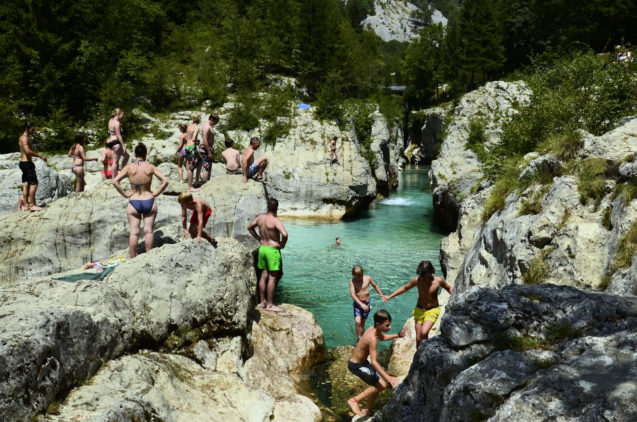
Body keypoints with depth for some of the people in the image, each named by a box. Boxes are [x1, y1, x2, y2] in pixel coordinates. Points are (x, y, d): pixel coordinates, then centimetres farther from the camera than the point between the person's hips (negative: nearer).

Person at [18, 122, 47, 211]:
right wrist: (40, 156, -25)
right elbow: (27, 151, -29)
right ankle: (32, 205, -12)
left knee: (26, 185, 10)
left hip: (24, 163, 11)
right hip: (27, 163, -11)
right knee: (34, 184, -11)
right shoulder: (24, 138, -14)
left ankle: (26, 205, 12)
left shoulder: (25, 138, 19)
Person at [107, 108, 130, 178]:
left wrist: (120, 121, 11)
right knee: (115, 161, -5)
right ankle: (114, 178, -2)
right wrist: (123, 145, -16)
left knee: (127, 155, 19)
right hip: (115, 142, -10)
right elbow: (118, 135, -18)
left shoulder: (111, 120, 13)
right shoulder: (116, 123, -15)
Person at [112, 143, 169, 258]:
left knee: (134, 233, 3)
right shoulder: (151, 167, -1)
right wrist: (156, 193, 0)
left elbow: (115, 181, -10)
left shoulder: (129, 168, -2)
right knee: (148, 231, 4)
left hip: (134, 203, 0)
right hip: (149, 201, 0)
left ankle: (133, 259, 6)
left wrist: (125, 194, -3)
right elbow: (165, 181, -7)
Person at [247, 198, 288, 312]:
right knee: (272, 277, -1)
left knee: (263, 276, 14)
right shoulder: (275, 221, -20)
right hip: (273, 250, -7)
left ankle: (263, 302, 22)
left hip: (262, 248, 7)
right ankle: (270, 305, 1)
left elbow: (249, 227, 17)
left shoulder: (260, 218, 2)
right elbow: (285, 234, -32)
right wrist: (282, 244, -14)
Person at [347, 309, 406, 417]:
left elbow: (382, 337, 21)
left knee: (377, 384, 15)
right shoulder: (372, 339, -32)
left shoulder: (374, 329, -5)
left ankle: (367, 410, 30)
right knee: (381, 385, -7)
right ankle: (354, 400, 2)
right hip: (356, 366, -9)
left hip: (363, 362, 9)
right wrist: (389, 378, -38)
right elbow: (374, 362, -35)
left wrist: (398, 335, 8)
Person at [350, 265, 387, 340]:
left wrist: (382, 296, 12)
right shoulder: (352, 281, -12)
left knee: (362, 323, 10)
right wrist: (361, 304, -30)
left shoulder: (368, 278, -7)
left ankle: (361, 339, 22)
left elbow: (375, 286, 12)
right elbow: (352, 294, -20)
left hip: (367, 303, 2)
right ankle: (359, 339, -10)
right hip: (357, 304, -2)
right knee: (357, 322, -20)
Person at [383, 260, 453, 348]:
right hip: (419, 309, 3)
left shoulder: (439, 281, -17)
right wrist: (389, 296, 3)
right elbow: (404, 288, 3)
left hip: (433, 310, -2)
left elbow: (449, 288, 4)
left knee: (423, 332, -25)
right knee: (418, 338, 3)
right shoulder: (417, 280, -13)